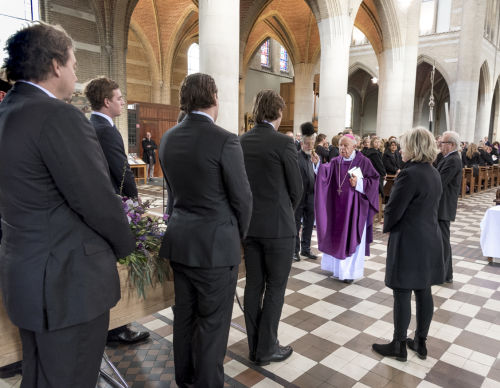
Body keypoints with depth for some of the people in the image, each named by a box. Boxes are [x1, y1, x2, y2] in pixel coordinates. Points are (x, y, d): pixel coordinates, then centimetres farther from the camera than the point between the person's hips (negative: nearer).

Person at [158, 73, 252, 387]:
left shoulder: (168, 139, 4)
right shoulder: (225, 140, -17)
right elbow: (242, 198, -12)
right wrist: (239, 235, 6)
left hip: (179, 240, 7)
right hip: (216, 244, -7)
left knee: (184, 314, 21)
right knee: (213, 322, 8)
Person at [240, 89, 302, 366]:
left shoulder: (241, 142, 2)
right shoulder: (283, 143, -13)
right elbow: (296, 188, -6)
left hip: (249, 224, 6)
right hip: (278, 226, -5)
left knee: (253, 284, 14)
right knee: (275, 287, 8)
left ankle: (254, 346, 26)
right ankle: (267, 349, 17)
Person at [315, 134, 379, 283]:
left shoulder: (363, 162, -5)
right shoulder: (335, 162, 5)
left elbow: (374, 179, -5)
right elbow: (324, 174, -9)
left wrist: (359, 183, -17)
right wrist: (318, 164, -26)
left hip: (355, 206, -4)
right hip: (338, 206, 4)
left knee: (352, 238, 2)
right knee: (337, 236, 12)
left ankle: (350, 271, 12)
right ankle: (337, 265, 28)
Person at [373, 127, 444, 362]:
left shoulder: (409, 174, -20)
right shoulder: (434, 174, 9)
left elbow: (393, 211, -18)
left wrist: (386, 226, 3)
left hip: (409, 243, -9)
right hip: (429, 240, 9)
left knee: (402, 294, 2)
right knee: (424, 292, 15)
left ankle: (399, 346, 15)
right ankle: (420, 342, 29)